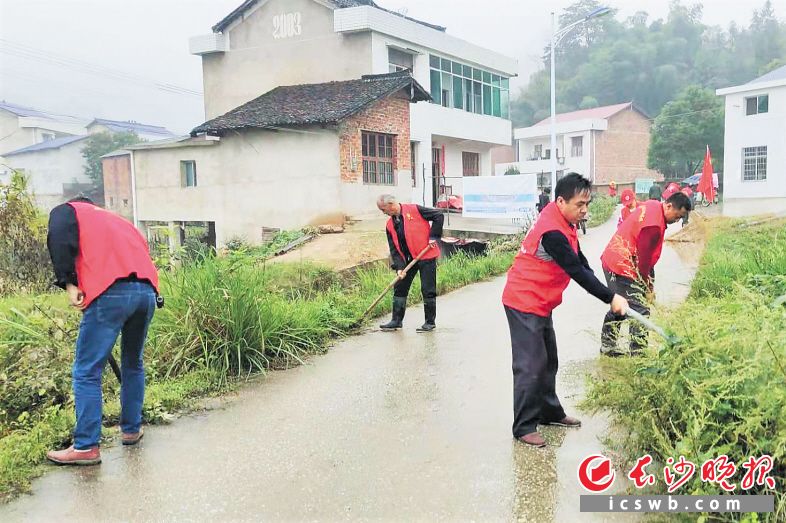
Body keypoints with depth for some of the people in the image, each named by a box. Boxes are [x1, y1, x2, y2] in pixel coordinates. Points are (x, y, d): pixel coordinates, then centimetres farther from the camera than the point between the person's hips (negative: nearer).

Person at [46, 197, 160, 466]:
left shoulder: (67, 210, 20)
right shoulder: (118, 220, 37)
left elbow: (59, 240, -3)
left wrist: (69, 283, -5)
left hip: (111, 292, -6)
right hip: (148, 291, 6)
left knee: (86, 372, 1)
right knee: (133, 364, 23)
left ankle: (86, 447, 2)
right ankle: (132, 429, 31)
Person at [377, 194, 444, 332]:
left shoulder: (414, 210, -11)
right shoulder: (390, 225, 7)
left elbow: (439, 215, -8)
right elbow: (394, 249, 4)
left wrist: (433, 236, -12)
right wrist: (399, 267, -9)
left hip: (426, 256, -6)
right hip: (408, 259, 7)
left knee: (428, 290, -2)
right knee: (399, 288, 9)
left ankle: (430, 322, 11)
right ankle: (397, 320, 20)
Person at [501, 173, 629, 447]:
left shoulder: (563, 222, 6)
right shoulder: (551, 232, -26)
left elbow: (581, 264, 10)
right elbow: (577, 271, -25)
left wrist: (608, 295, 2)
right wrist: (610, 298, -20)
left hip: (540, 304, 10)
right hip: (524, 304, -10)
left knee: (548, 361, 19)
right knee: (531, 366, -7)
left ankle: (550, 412, 32)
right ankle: (523, 427, 2)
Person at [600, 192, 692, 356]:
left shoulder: (652, 206, 6)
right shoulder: (654, 225, -24)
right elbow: (644, 257, -17)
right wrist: (647, 286, -5)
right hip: (623, 268, -11)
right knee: (640, 311, -8)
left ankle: (607, 347, 32)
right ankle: (639, 353, -5)